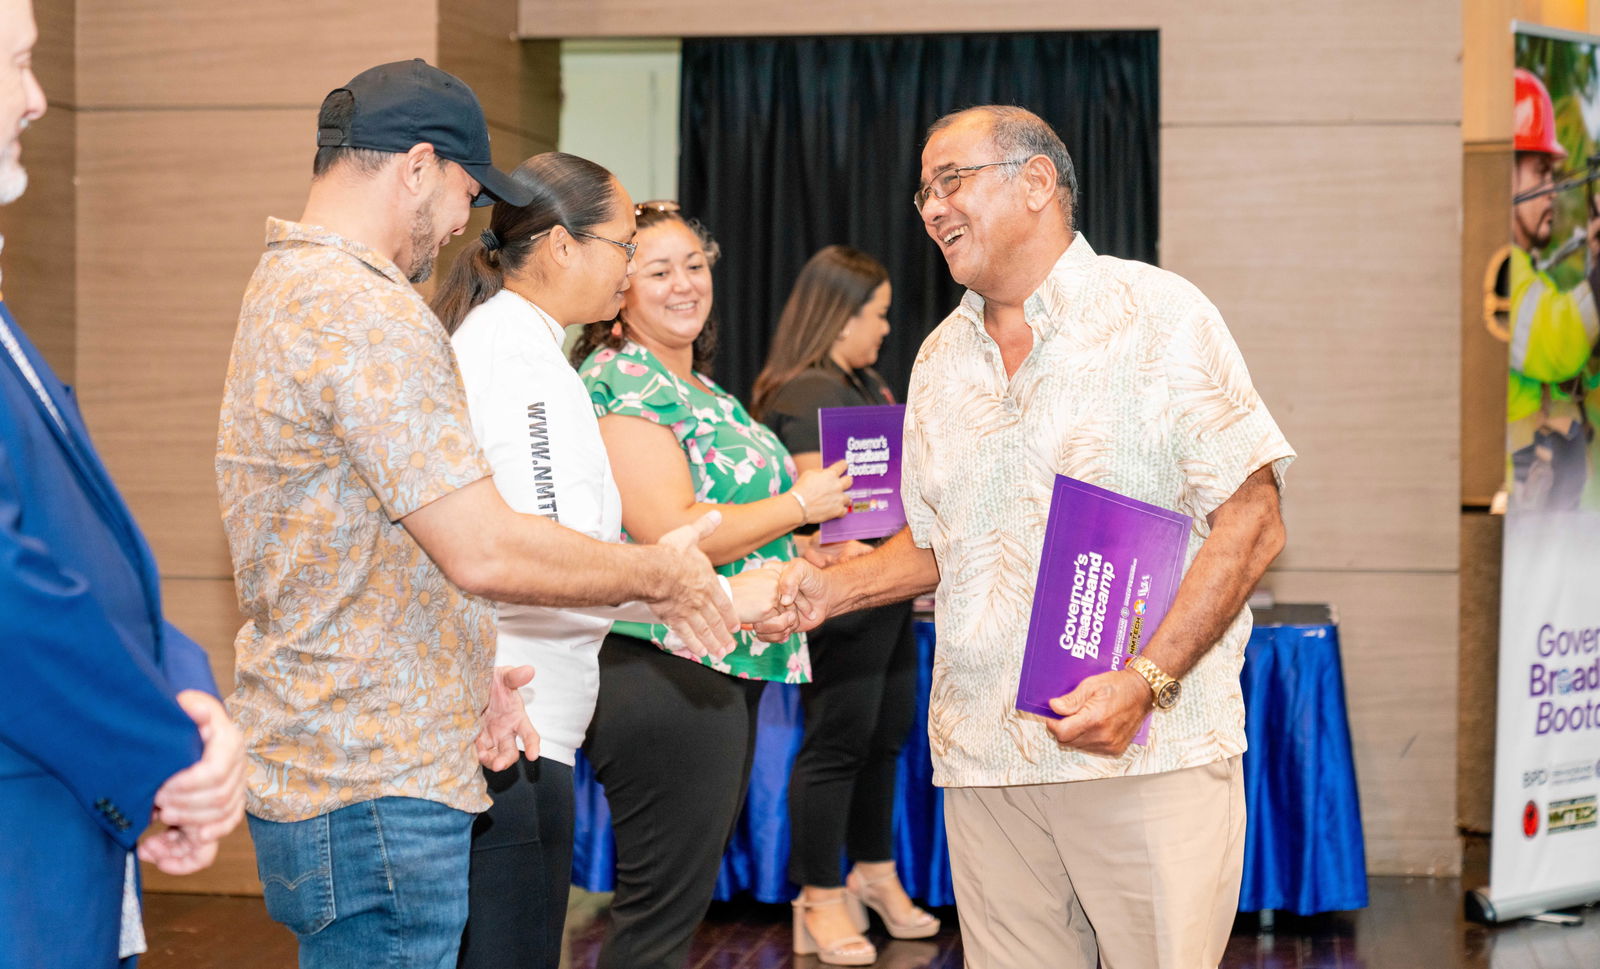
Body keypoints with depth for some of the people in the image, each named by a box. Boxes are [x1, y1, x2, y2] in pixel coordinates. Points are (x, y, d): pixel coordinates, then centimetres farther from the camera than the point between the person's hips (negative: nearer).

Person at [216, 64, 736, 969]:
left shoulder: (287, 287, 17)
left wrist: (461, 672, 12)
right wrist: (661, 574, -9)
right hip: (377, 791, -11)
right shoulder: (370, 313, -19)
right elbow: (483, 551, -23)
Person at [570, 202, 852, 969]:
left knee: (682, 900, 15)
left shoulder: (698, 387, 18)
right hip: (665, 674, -10)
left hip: (725, 673, 10)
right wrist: (802, 505, -13)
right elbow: (672, 536, -22)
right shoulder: (620, 383, -13)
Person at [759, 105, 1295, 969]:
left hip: (1151, 748, -5)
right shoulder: (941, 360, 17)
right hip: (984, 760, 5)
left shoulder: (1160, 315, -2)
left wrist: (1146, 680, -18)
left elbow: (1251, 520, -8)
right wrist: (831, 587, 6)